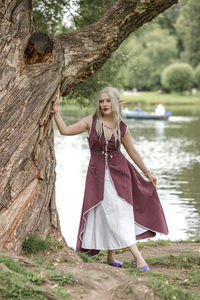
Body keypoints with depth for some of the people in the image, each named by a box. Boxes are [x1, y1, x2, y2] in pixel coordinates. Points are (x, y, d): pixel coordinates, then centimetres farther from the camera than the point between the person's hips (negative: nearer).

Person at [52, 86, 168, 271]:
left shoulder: (122, 128, 1)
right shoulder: (91, 122, -1)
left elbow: (132, 152, 12)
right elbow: (65, 130, -2)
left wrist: (147, 173, 16)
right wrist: (56, 111, -10)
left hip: (119, 172, 1)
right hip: (98, 173, -1)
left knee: (121, 212, -3)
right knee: (109, 213, -8)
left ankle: (111, 256, 9)